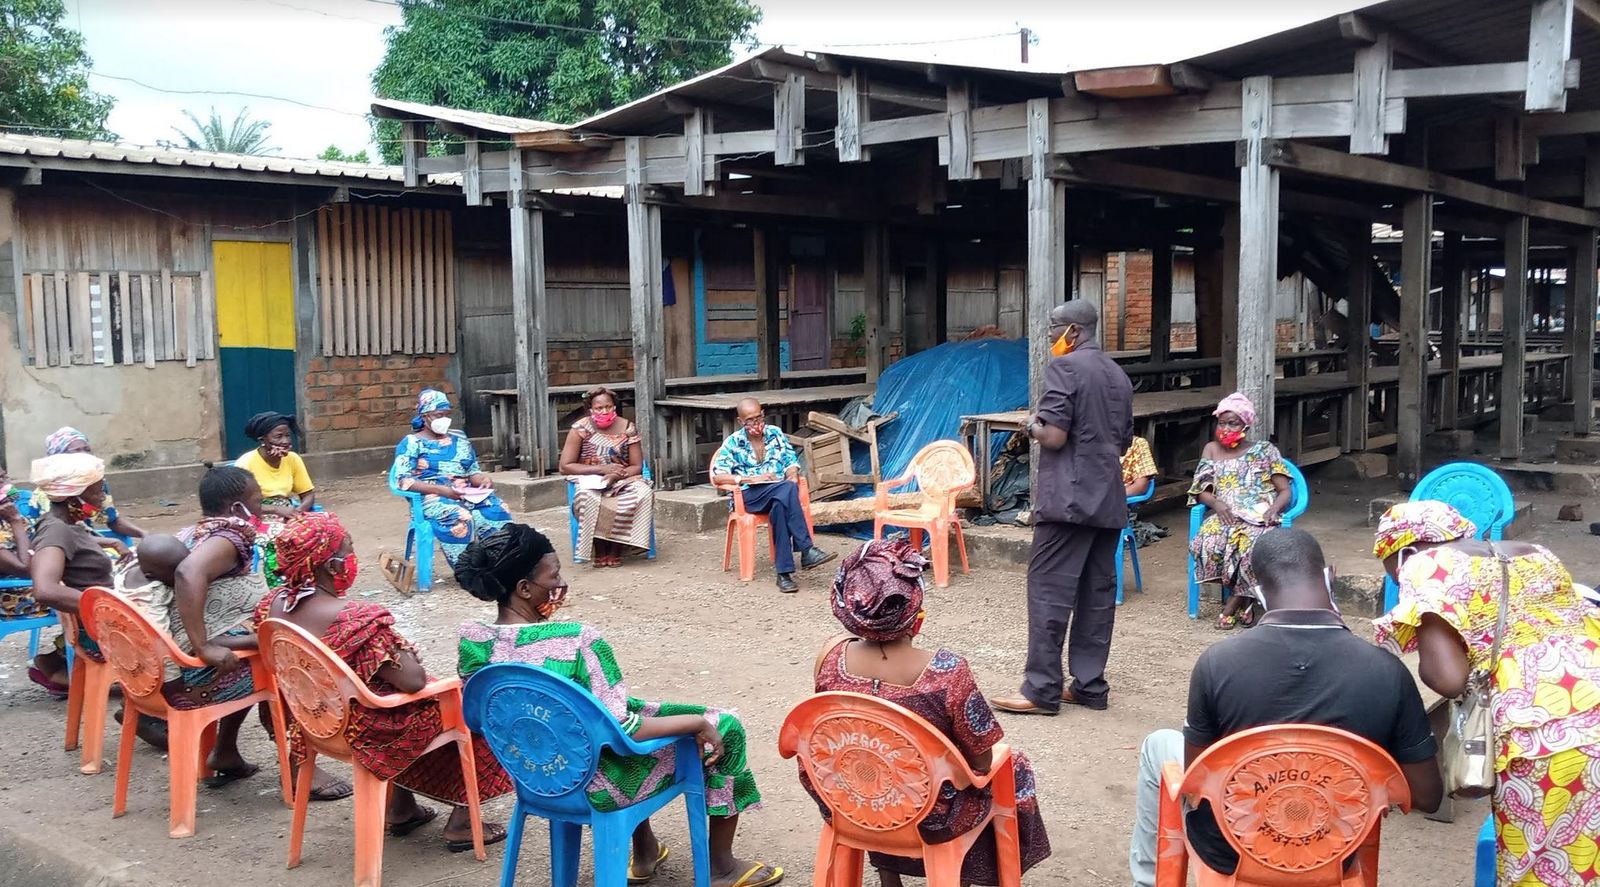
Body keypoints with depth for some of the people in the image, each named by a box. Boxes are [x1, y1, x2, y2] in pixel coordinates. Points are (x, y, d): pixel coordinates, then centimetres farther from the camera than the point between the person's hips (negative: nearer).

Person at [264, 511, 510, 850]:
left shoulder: (277, 603, -8)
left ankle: (401, 809, 37)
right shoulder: (355, 619, -33)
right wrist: (404, 649, -8)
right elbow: (413, 681, -29)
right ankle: (461, 825, 15)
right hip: (371, 729, -8)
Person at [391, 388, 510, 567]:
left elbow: (473, 472, 20)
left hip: (468, 496, 5)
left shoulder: (459, 439, 20)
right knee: (459, 518, -38)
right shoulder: (411, 443, 4)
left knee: (498, 510, -26)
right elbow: (405, 481, -7)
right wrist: (440, 489, -19)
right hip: (432, 498, -5)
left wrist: (484, 480, -5)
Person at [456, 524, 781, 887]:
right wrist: (699, 723, -14)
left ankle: (645, 852, 45)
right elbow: (621, 730, -26)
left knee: (637, 709, 35)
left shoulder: (471, 640, -10)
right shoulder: (577, 640, -31)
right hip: (597, 785, -7)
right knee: (724, 728, 12)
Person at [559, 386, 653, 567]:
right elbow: (565, 466, -8)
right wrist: (602, 469, -16)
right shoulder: (580, 429, -7)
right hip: (589, 481, -2)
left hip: (621, 480, 2)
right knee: (589, 499, -37)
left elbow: (637, 467, 0)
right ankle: (599, 551, -15)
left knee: (643, 493, -30)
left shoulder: (627, 428, -2)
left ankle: (616, 549, -18)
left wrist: (615, 476, -22)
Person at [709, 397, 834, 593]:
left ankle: (784, 572, -39)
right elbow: (717, 476, -4)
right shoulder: (733, 443, 6)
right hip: (749, 496, -3)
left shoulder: (776, 433, 15)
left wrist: (793, 475, -12)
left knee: (780, 507, -38)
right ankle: (807, 550, -39)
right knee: (787, 489, -36)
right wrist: (752, 479, -14)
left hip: (779, 493, 3)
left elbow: (791, 462, 13)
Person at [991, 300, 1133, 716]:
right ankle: (1090, 685, 13)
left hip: (1069, 498, -8)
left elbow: (1054, 436, -16)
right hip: (1109, 500, 8)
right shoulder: (1118, 374, 17)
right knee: (1098, 591, 8)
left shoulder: (1065, 366, -9)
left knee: (1049, 590, -6)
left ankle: (1042, 689, -5)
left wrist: (1033, 427, 3)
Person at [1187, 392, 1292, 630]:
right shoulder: (1211, 450, 18)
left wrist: (1274, 509, -15)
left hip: (1260, 519, -2)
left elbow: (1285, 491, 7)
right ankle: (1245, 601, -14)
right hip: (1225, 518, 2)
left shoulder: (1264, 451, 12)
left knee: (1252, 547, -37)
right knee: (1207, 543, -33)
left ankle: (1233, 605, -14)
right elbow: (1200, 491, 11)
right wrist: (1216, 503, -11)